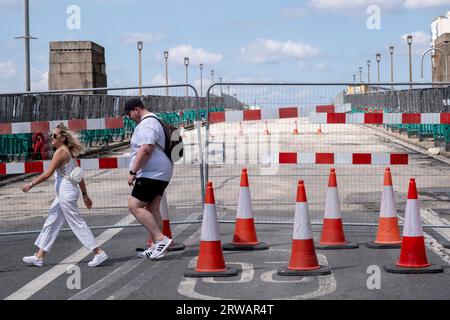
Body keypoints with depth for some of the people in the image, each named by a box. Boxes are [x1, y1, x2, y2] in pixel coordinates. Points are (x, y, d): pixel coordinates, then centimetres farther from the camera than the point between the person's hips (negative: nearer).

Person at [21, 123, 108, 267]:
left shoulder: (61, 151, -14)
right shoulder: (69, 152, 14)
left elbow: (47, 174, -17)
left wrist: (31, 184, -9)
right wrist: (85, 194, 18)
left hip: (66, 193, -10)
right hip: (64, 194, 10)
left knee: (77, 223, -6)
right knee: (51, 223, 13)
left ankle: (99, 253, -4)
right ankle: (39, 256, 18)